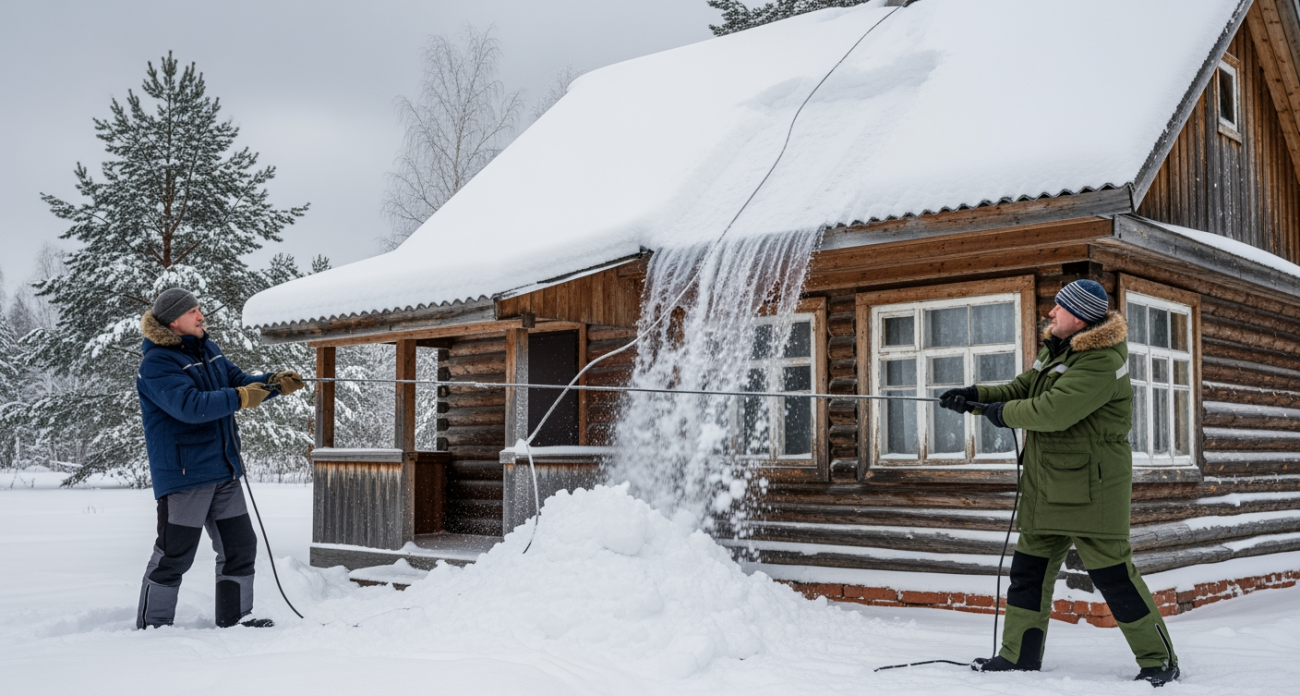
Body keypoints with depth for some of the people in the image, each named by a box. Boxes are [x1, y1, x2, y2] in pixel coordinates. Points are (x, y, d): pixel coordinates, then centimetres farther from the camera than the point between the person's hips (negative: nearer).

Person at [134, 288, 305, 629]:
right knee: (175, 554, -2)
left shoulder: (206, 349, 13)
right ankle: (151, 625, 13)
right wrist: (239, 397, -26)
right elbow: (190, 405, -26)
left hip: (223, 470, 9)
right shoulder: (156, 363, -14)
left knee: (240, 545, 13)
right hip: (184, 473, -8)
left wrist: (274, 382, -4)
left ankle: (234, 618, 24)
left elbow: (238, 380, 14)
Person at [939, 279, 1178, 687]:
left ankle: (1159, 662, 11)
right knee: (1028, 569, 12)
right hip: (1046, 488, 9)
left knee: (1113, 576, -3)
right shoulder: (1056, 350, 12)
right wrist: (975, 397, 0)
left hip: (1091, 491, -9)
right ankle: (1019, 655, 22)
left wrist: (1003, 414, -13)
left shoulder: (1102, 362, -20)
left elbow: (1052, 411, -28)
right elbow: (1021, 390, 15)